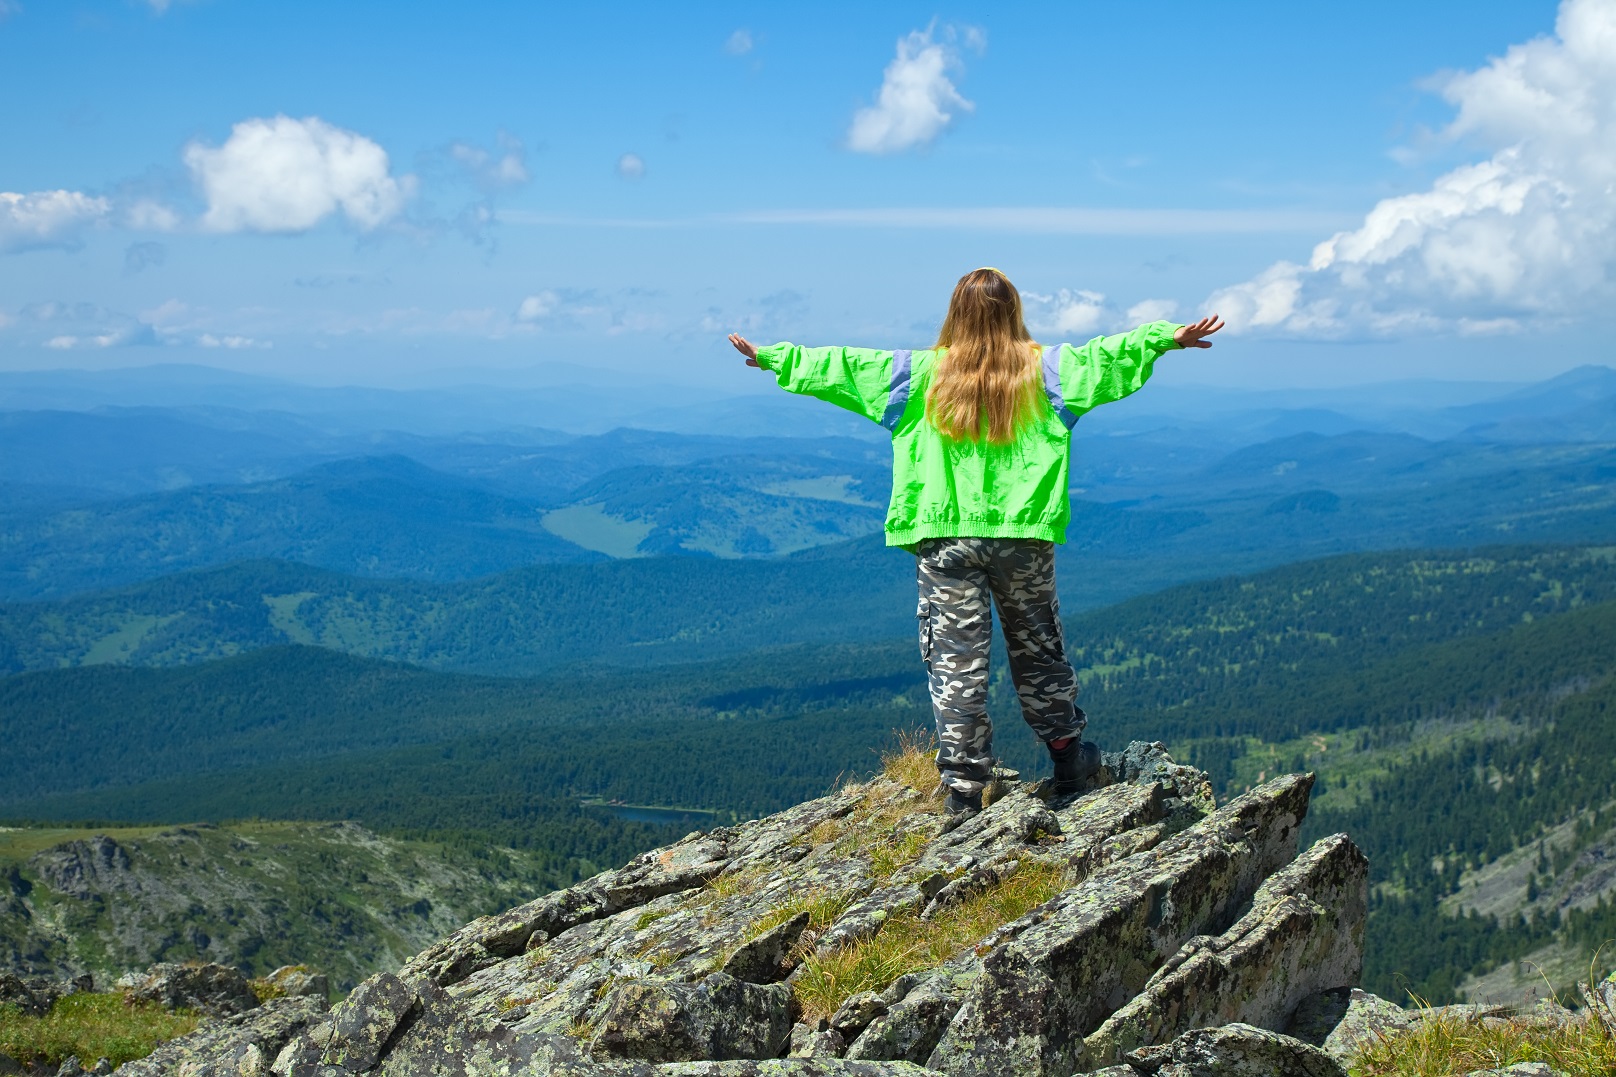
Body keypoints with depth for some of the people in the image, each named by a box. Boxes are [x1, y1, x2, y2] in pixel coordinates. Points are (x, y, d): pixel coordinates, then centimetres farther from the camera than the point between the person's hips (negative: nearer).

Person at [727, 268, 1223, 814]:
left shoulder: (923, 373, 0)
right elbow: (1104, 355, 0)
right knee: (1038, 649, 17)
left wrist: (771, 356, 12)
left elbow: (840, 364, 4)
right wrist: (1166, 336, 7)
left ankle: (964, 785, 1)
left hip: (946, 539, -1)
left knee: (955, 660, 2)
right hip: (1023, 538, 1)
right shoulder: (1044, 370, 1)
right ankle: (1068, 760, 31)